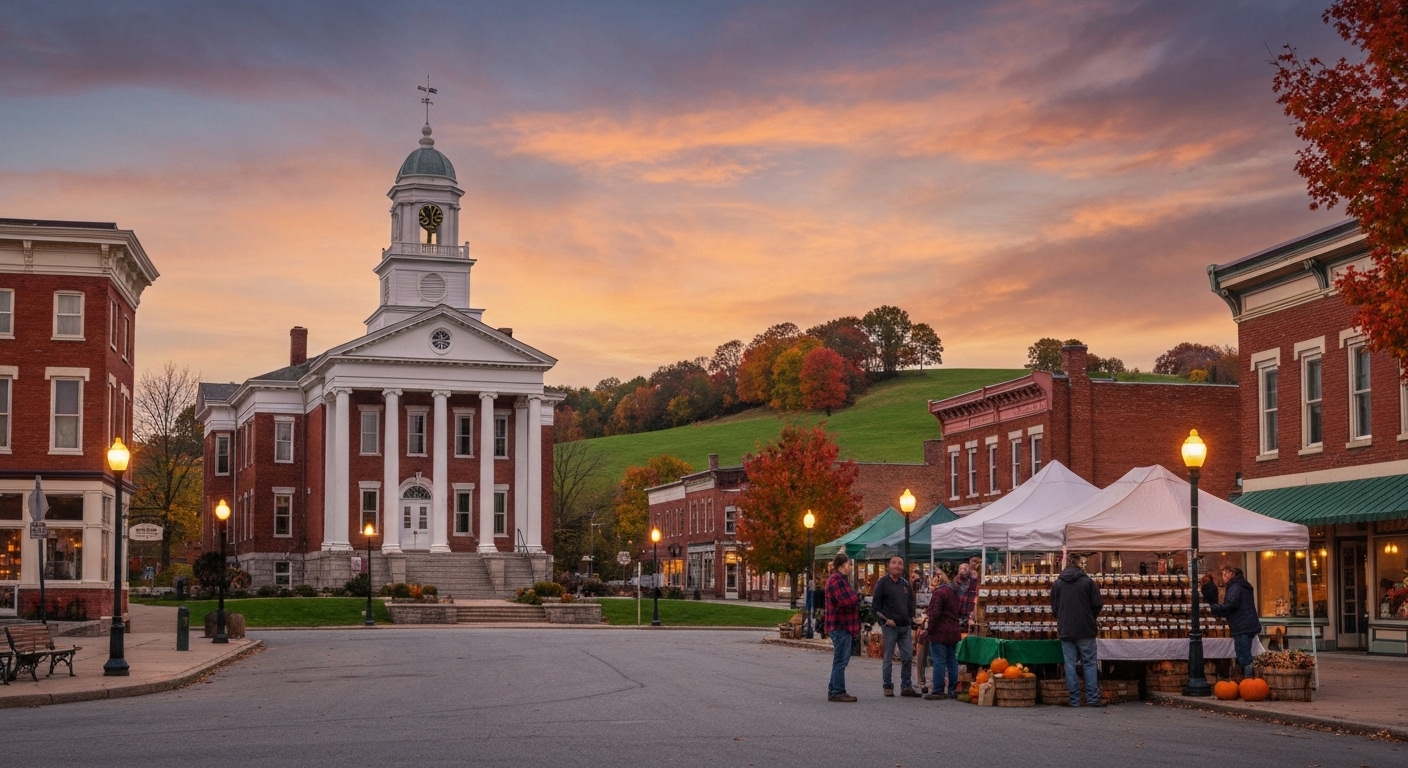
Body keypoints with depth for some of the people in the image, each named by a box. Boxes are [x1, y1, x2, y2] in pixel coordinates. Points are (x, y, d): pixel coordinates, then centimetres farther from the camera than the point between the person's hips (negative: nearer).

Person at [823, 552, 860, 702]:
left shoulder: (841, 579, 19)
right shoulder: (836, 580, -18)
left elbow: (850, 599, 21)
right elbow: (847, 601, -26)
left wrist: (854, 598, 0)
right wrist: (856, 597, -6)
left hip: (843, 626, 11)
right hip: (840, 626, -11)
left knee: (840, 660, 16)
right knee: (841, 660, -7)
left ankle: (834, 690, 23)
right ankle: (837, 692, -5)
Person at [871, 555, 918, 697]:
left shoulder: (905, 583, 13)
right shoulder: (883, 583, -3)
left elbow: (911, 604, 20)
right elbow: (875, 606, -4)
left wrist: (910, 618, 7)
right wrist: (885, 619, -13)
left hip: (905, 626, 5)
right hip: (889, 626, -5)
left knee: (908, 657, 3)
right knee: (888, 659, 0)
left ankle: (906, 686, 11)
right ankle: (888, 687, 7)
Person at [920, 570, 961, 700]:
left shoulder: (938, 593, -13)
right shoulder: (953, 592, 15)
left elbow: (935, 614, -18)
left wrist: (929, 630, -11)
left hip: (940, 632, -9)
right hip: (953, 631, 9)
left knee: (939, 661, -6)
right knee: (952, 660, 10)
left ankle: (938, 691, -5)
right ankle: (953, 690, 13)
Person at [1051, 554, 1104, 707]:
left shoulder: (1057, 583, 3)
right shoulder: (1088, 582, -5)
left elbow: (1054, 608, 8)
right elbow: (1097, 605, -4)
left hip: (1065, 630, 2)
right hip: (1085, 630, -2)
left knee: (1070, 664, 5)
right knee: (1089, 663, 5)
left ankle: (1074, 699, 4)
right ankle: (1093, 698, 2)